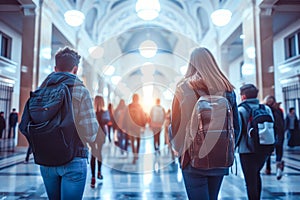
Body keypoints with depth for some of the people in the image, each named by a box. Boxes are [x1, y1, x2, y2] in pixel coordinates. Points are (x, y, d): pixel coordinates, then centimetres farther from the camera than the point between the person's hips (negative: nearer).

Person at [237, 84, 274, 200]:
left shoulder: (241, 110, -11)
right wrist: (270, 148, 16)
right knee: (256, 174, 27)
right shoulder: (266, 109, 3)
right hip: (265, 150, 6)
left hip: (247, 151, -6)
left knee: (250, 181, 4)